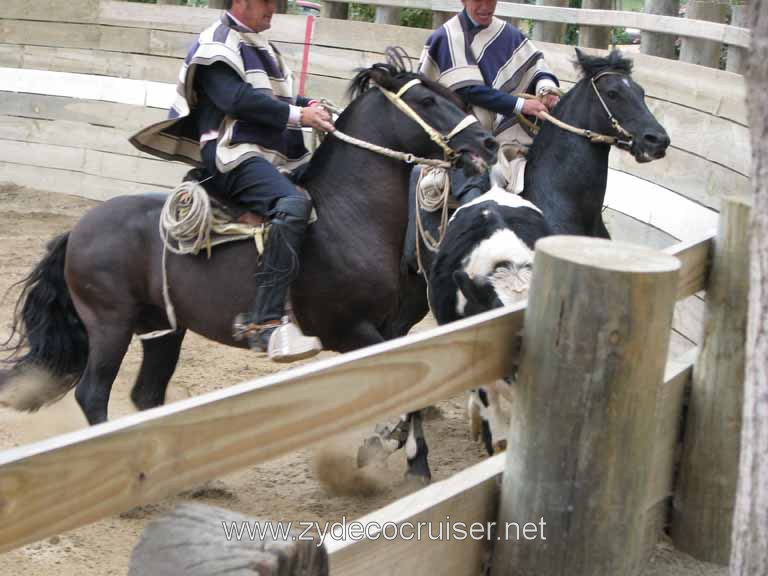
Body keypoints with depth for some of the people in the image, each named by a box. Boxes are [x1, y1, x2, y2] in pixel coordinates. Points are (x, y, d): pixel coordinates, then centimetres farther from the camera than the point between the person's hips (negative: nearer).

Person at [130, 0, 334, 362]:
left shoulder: (260, 48, 27)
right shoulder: (216, 44, -3)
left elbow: (278, 99, 26)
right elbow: (236, 98, -16)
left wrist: (312, 108, 5)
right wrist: (297, 115, -17)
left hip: (273, 160, 11)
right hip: (233, 158, -11)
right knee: (293, 205, -34)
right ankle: (265, 321, -41)